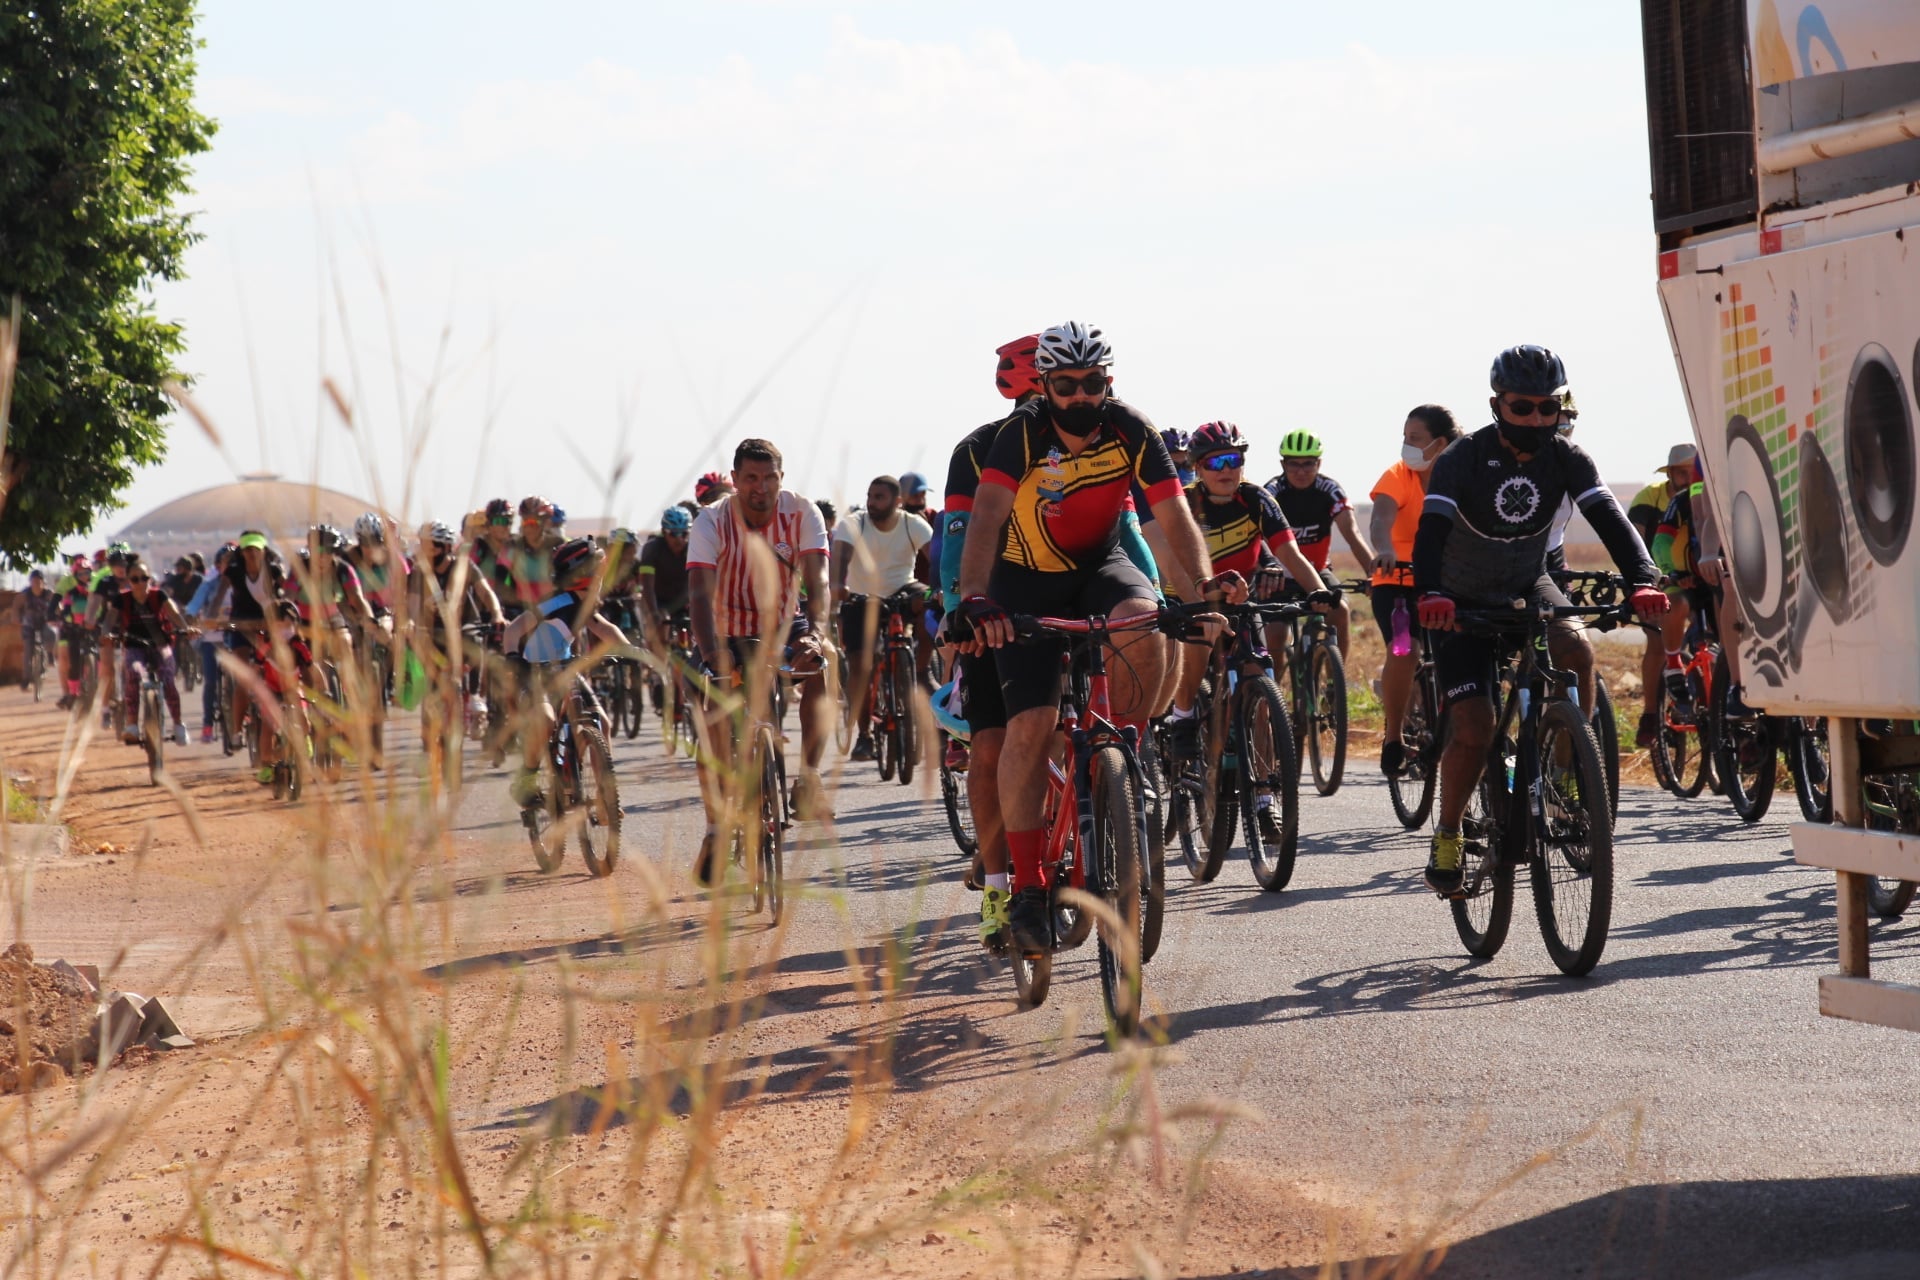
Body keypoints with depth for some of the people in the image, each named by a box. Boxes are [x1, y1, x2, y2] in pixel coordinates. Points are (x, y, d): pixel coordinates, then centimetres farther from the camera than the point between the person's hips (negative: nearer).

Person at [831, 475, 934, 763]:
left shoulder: (914, 525, -12)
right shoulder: (854, 524, -14)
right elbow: (840, 556, -31)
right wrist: (838, 586, -52)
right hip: (861, 599, -2)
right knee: (859, 666, -10)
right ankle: (863, 734, 0)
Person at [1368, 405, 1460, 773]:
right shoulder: (1397, 476, -10)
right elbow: (1381, 518, -28)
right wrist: (1384, 550, -50)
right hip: (1398, 581, -2)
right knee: (1403, 652, -26)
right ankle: (1392, 738, -9)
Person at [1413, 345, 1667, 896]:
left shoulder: (1565, 458, -12)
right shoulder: (1464, 458, -20)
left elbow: (1609, 517, -23)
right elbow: (1430, 530, -31)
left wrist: (1641, 581, -41)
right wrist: (1430, 594, -51)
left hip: (1529, 588, 2)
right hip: (1465, 602, -2)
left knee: (1575, 651, -31)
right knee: (1473, 731, -13)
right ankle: (1447, 838, 8)